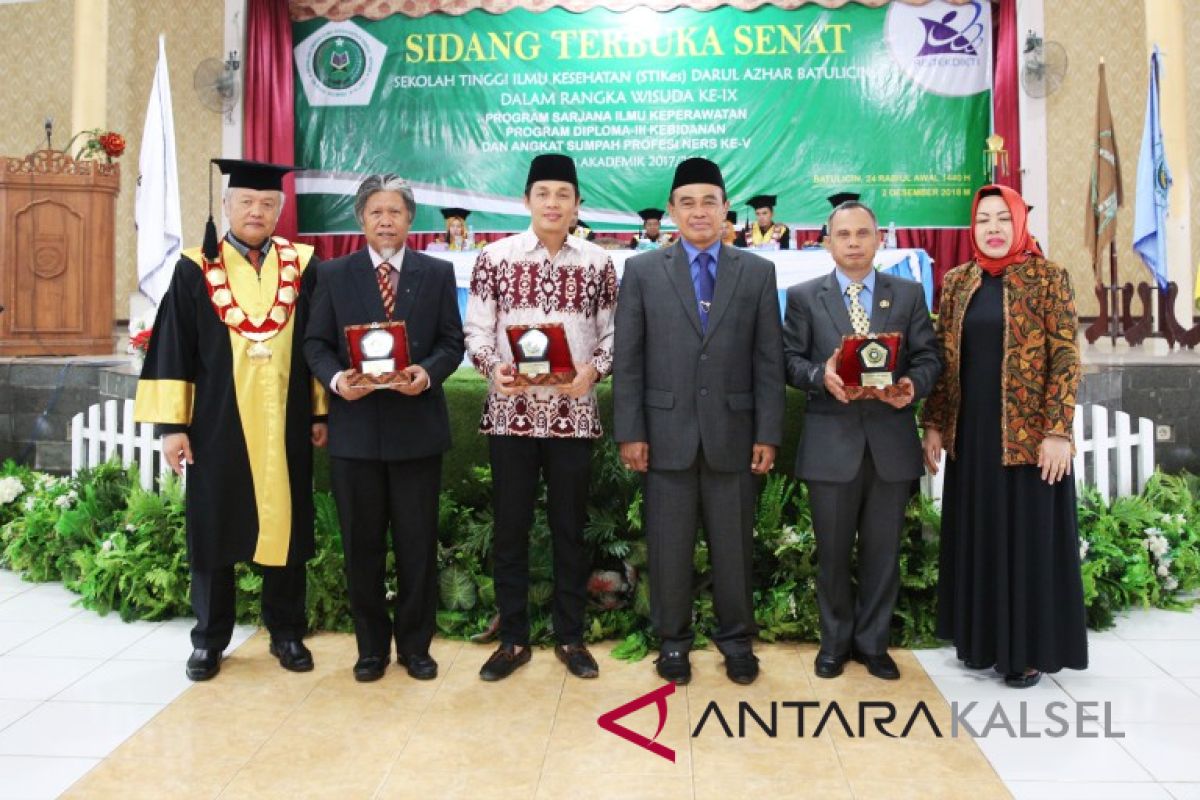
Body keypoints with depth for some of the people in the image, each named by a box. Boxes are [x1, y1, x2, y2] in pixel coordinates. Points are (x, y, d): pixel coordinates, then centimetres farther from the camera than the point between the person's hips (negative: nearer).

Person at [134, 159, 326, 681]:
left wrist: (320, 411, 3)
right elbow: (173, 349, -1)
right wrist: (172, 423, -5)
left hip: (284, 424, 1)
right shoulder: (197, 270, 1)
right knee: (214, 527, 8)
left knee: (285, 523, 8)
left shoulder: (302, 267, 4)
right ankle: (209, 639, 23)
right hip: (218, 424, 0)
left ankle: (286, 632, 23)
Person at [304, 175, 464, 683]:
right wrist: (336, 379, -16)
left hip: (417, 426, 0)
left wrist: (427, 373, -17)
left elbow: (451, 341, 2)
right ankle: (372, 646, 25)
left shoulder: (437, 273, 6)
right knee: (361, 545, 9)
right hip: (355, 426, 1)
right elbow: (316, 344, 4)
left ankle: (415, 645, 23)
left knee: (417, 544, 7)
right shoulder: (334, 274, 7)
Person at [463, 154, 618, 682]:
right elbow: (476, 329, 3)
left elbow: (612, 335, 5)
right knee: (510, 526, 7)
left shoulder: (597, 263, 4)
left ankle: (570, 637, 25)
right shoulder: (495, 257, 2)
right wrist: (492, 367, -16)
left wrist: (593, 369, -13)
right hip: (510, 410, 0)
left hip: (573, 412, 1)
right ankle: (513, 638, 23)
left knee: (570, 527, 9)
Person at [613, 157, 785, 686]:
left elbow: (769, 361, 4)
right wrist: (629, 432, -4)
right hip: (667, 433, 0)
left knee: (733, 543, 9)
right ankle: (672, 639, 25)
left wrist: (768, 434, -1)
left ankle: (737, 639, 27)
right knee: (668, 543, 7)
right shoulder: (642, 271, 4)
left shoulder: (757, 272, 7)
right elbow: (627, 360, 1)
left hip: (732, 433, 1)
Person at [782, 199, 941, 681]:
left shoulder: (909, 294, 9)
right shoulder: (804, 297, 5)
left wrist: (914, 385, -15)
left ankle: (873, 643, 26)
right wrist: (820, 375, -19)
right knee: (832, 552, 9)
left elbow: (928, 357, 6)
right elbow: (790, 360, 1)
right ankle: (835, 642, 27)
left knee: (882, 551, 10)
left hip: (891, 442, 2)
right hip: (831, 443, -1)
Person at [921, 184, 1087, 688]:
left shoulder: (1048, 277, -4)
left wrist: (1057, 430, -16)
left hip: (1028, 433, -4)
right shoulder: (957, 282, 8)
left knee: (1029, 537, 4)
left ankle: (1028, 650, 18)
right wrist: (934, 424, 4)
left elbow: (1065, 358, -9)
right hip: (970, 433, 4)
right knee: (977, 537, 12)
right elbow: (943, 358, 9)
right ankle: (983, 639, 26)